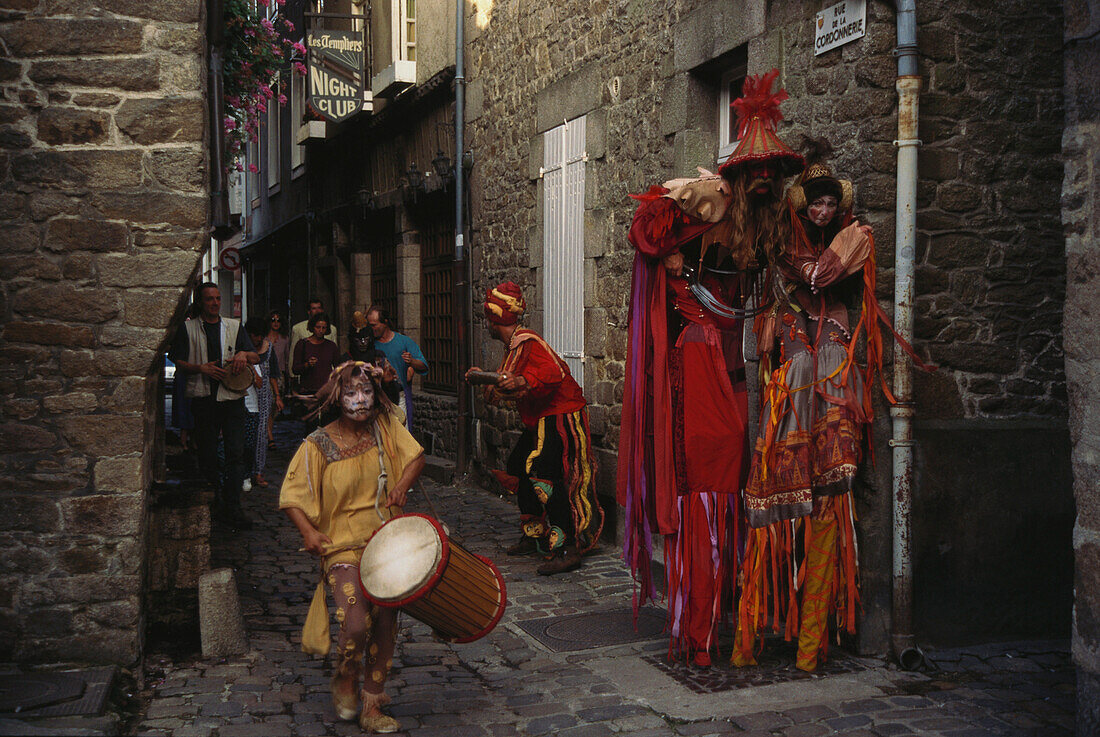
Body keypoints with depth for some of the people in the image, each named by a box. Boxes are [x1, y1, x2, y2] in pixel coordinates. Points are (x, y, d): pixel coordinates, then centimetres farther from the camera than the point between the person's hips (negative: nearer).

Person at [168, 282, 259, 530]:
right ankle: (215, 502, 19)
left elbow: (256, 358, 13)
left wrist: (243, 354, -9)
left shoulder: (234, 326, 15)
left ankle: (232, 509, -6)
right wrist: (201, 368, -13)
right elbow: (179, 363, 4)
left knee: (236, 453, -8)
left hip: (232, 397, 1)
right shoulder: (188, 328, 9)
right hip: (203, 397, -1)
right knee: (207, 454, 4)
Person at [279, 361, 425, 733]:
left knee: (386, 624, 4)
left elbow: (416, 456, 10)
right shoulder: (318, 444, -10)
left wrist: (403, 484, -10)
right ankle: (345, 679, 16)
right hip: (342, 545, -4)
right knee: (356, 624, -19)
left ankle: (372, 706, 22)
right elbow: (291, 494, -4)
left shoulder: (386, 426, 0)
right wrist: (308, 530, -20)